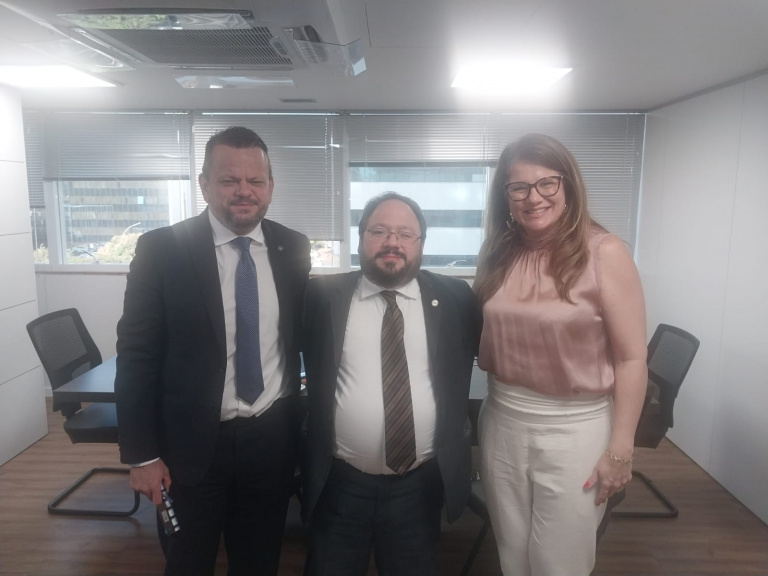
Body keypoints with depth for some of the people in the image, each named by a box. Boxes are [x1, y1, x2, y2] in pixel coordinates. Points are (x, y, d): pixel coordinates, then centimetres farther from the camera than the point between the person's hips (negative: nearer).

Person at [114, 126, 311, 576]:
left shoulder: (294, 248, -2)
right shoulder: (162, 249, -11)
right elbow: (137, 354, -8)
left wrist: (307, 421, 7)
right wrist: (141, 454, -8)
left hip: (273, 437, 2)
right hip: (192, 442, -2)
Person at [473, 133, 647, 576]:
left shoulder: (603, 252, -13)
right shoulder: (497, 254, 1)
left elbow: (632, 358, -11)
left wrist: (620, 448, -11)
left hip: (576, 428, -4)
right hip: (502, 422, 4)